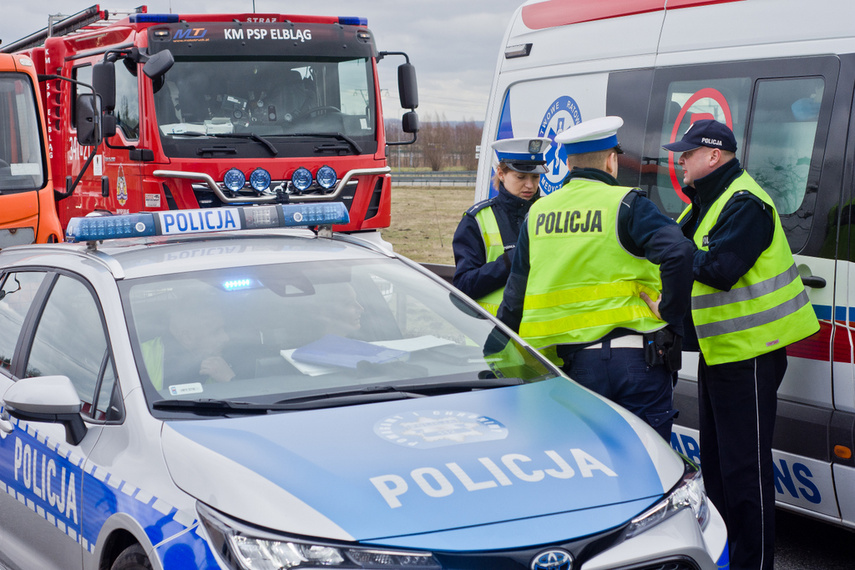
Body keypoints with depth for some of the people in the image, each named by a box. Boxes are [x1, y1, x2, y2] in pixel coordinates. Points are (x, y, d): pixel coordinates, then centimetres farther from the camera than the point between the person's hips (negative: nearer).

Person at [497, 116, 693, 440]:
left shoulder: (537, 213, 10)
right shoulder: (626, 205, -6)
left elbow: (515, 295, 15)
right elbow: (678, 252, -23)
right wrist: (671, 315, -12)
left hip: (577, 363, 4)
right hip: (637, 359, -4)